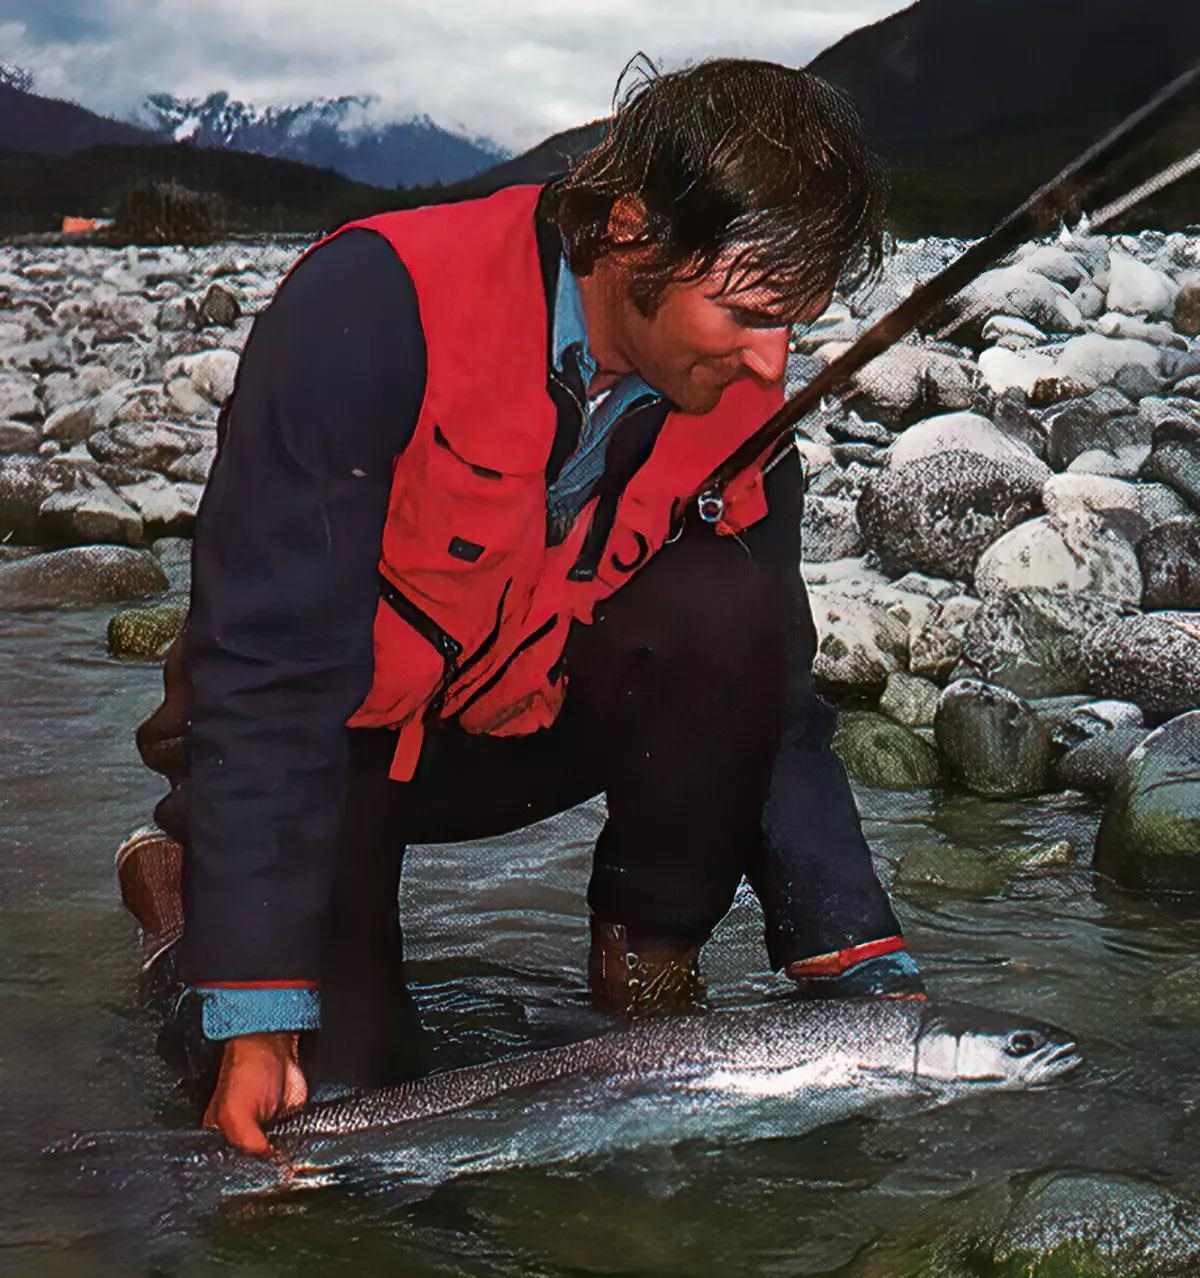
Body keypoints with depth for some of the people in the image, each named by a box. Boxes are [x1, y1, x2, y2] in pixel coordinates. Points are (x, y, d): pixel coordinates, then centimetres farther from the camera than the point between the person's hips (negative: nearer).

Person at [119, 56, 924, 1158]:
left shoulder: (740, 394, -12)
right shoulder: (373, 308, -29)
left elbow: (772, 699, -6)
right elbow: (268, 664, -32)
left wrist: (869, 973, -16)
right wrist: (255, 1015, -36)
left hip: (517, 732, 4)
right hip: (325, 736, -3)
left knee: (727, 609, -23)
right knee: (317, 1081, -19)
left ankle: (650, 961, -4)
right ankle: (192, 873, 12)